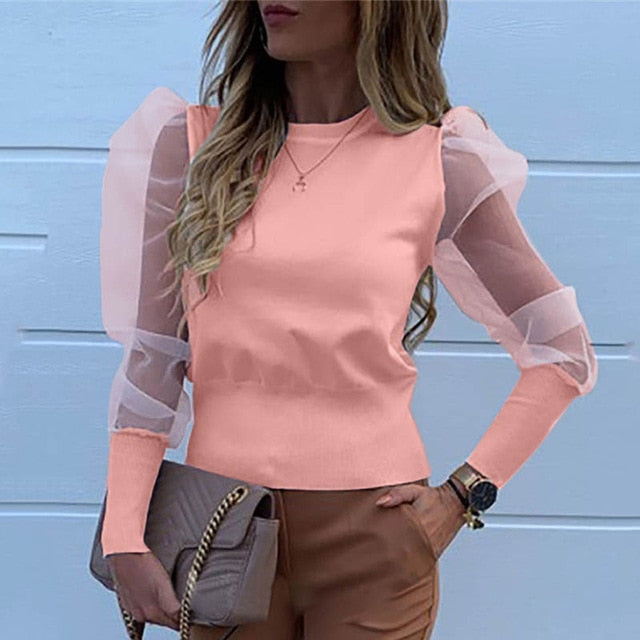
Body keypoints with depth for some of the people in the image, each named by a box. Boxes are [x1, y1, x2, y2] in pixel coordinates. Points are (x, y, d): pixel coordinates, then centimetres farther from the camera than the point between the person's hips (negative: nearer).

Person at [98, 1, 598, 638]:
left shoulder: (438, 162, -3)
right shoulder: (192, 143, 1)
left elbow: (562, 354, 2)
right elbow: (151, 355, -2)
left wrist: (462, 495, -4)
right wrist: (124, 539, -8)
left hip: (374, 533, -1)